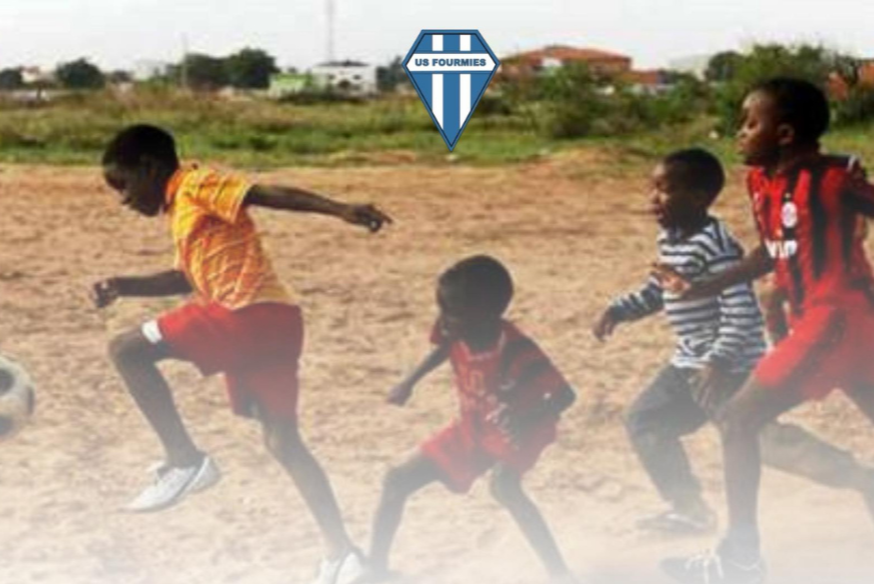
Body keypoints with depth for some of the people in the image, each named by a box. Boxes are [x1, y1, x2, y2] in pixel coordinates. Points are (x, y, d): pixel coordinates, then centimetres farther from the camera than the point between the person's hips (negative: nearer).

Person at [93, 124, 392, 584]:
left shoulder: (198, 185, -3)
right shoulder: (182, 209, 25)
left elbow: (273, 195, -14)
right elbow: (188, 278, 36)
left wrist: (341, 210, -24)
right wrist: (124, 287, 30)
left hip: (251, 314, -10)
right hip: (269, 322, 10)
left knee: (127, 351, -7)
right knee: (283, 442, 12)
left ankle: (186, 461, -6)